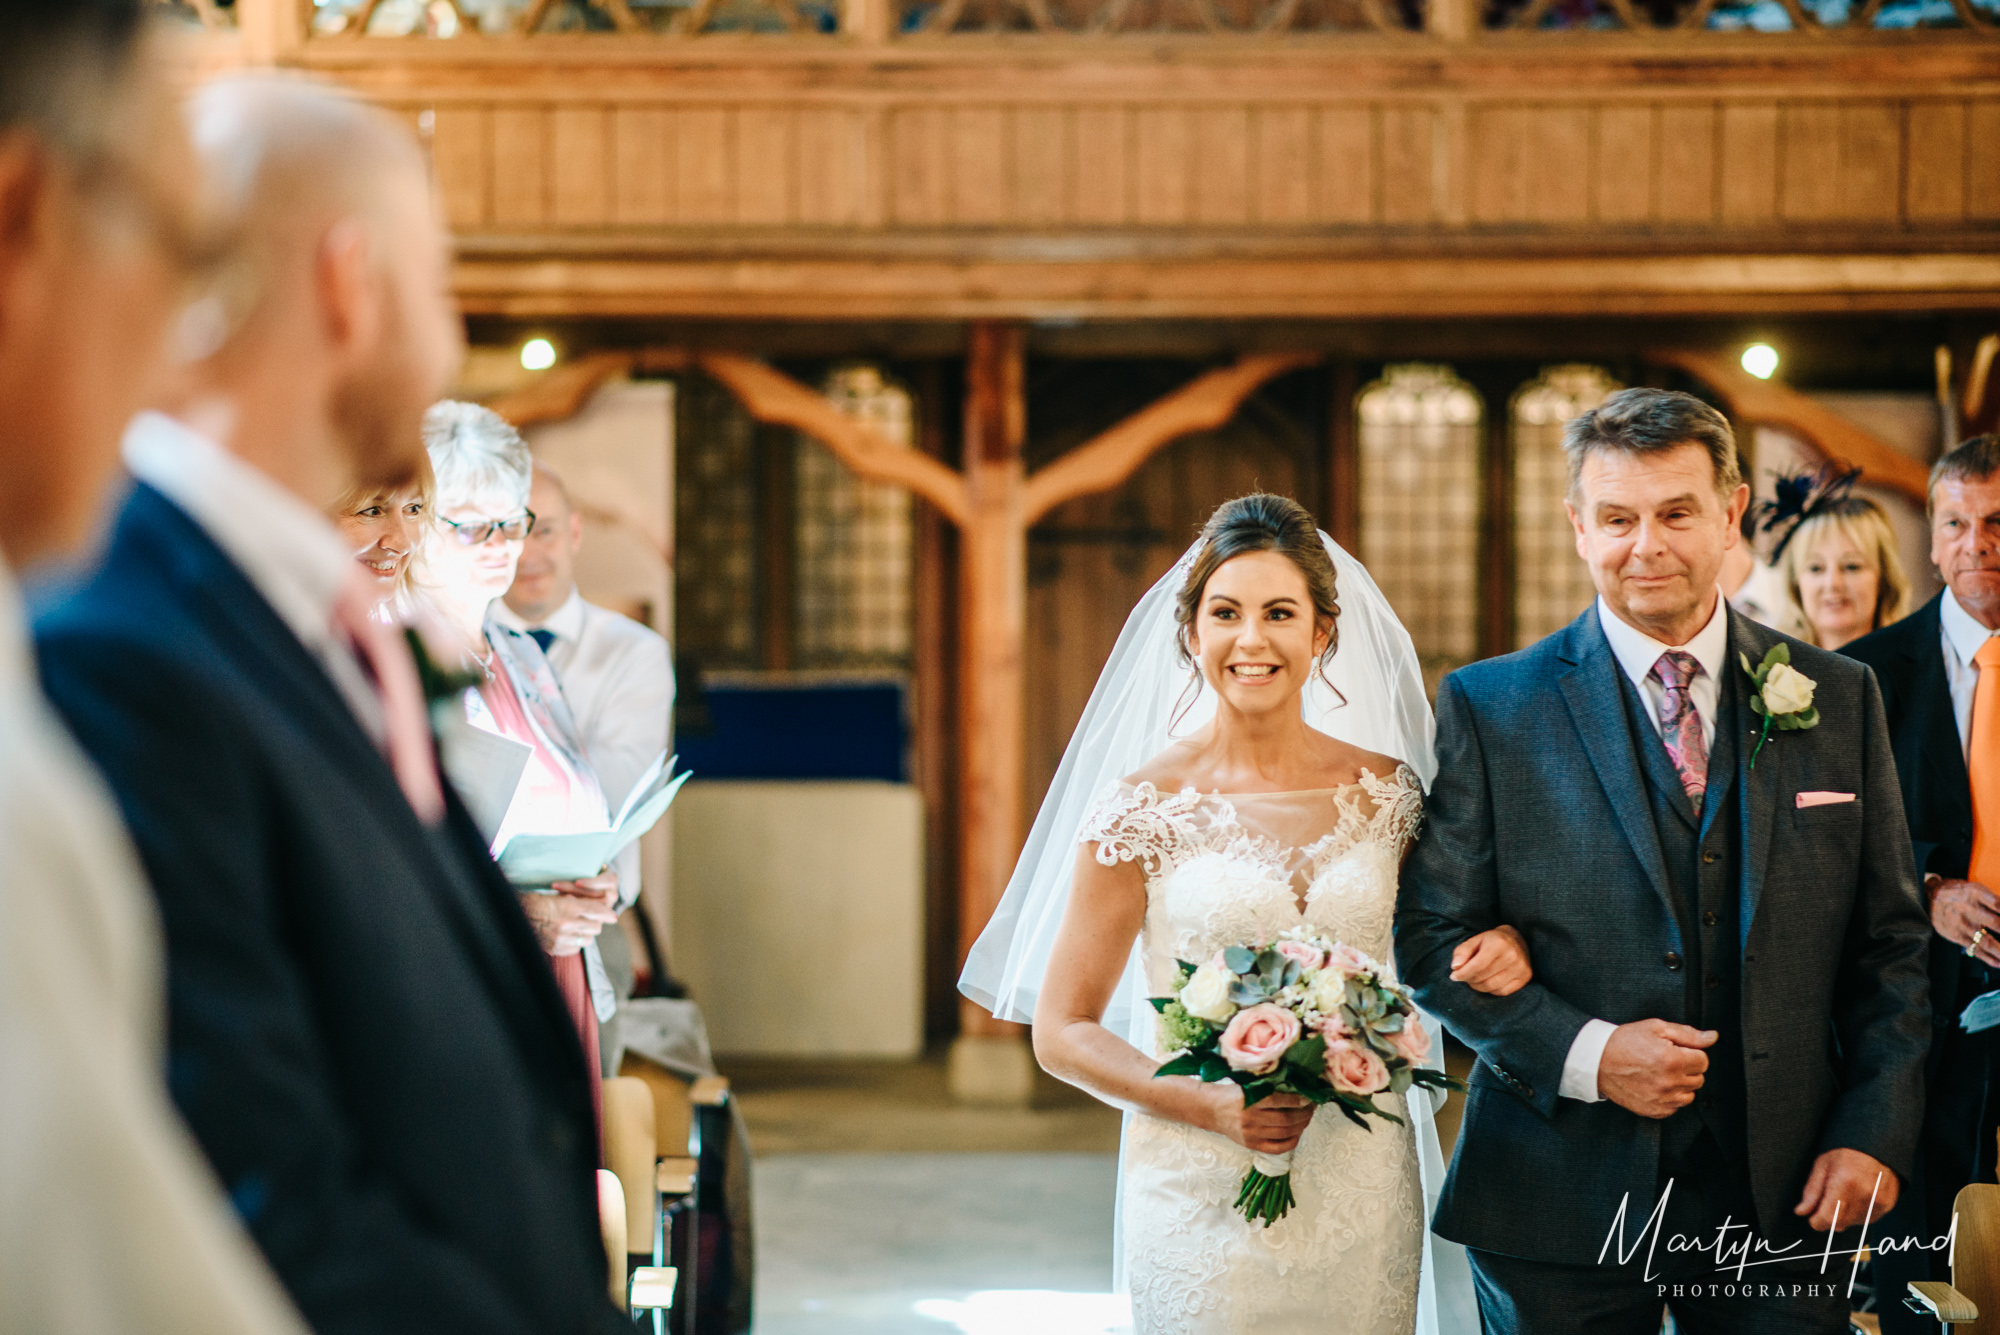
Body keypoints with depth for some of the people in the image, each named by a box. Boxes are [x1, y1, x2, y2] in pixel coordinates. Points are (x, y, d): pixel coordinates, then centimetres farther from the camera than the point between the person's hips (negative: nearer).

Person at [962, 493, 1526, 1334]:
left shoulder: (1385, 790, 2)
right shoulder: (1144, 806, -5)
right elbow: (1062, 1031, -3)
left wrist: (1498, 949, -5)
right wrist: (1211, 1107, -17)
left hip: (1363, 1192, 3)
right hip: (1202, 1194, -2)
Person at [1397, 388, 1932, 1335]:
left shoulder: (1839, 699, 6)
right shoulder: (1489, 708, -1)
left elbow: (1890, 945, 8)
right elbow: (1434, 938, -2)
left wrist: (1875, 1133, -3)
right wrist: (1583, 1054, -15)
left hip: (1783, 1198, 2)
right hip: (1561, 1207, -1)